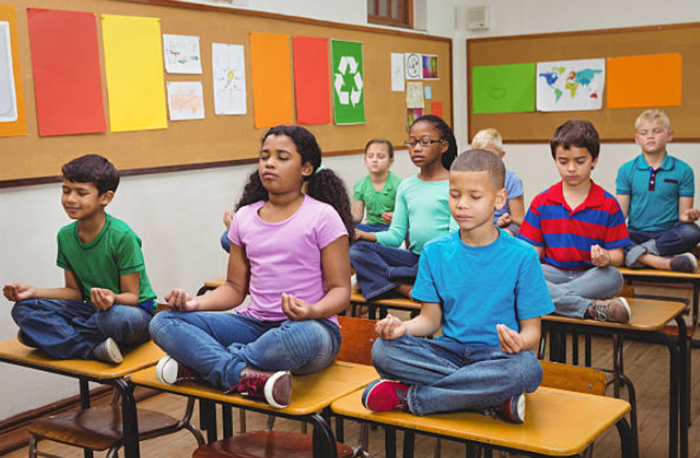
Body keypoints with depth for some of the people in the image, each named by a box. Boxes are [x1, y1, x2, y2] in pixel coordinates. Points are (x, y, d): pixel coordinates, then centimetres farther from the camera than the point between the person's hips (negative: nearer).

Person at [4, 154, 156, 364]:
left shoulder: (122, 236, -18)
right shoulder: (65, 236, 2)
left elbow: (131, 296, -14)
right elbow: (75, 291, 9)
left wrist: (113, 298, -37)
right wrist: (33, 292, -4)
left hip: (136, 311, -6)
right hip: (93, 310, 6)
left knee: (118, 316, -41)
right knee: (23, 309, -11)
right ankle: (94, 350, -24)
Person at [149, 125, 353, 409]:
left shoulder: (322, 216, -2)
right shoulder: (244, 218, 12)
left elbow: (340, 290, -6)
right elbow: (235, 288, 15)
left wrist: (312, 311, -28)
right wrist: (196, 303, -5)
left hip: (308, 326, -4)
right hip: (255, 323, 5)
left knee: (303, 335, -42)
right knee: (164, 323, -13)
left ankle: (199, 363, -19)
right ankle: (249, 376, -30)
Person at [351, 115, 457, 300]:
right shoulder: (406, 186, 14)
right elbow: (395, 236, 10)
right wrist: (364, 235, -8)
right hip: (414, 257, 5)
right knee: (358, 250, -16)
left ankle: (378, 277, -22)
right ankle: (409, 289, -29)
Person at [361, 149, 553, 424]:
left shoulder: (522, 256, -4)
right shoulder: (435, 251, 5)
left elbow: (531, 328, -2)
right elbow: (431, 319, 7)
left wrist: (520, 342, -27)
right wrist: (403, 328, -16)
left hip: (497, 355, -2)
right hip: (449, 352, 2)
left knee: (527, 369, -38)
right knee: (384, 350, -25)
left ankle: (408, 396, -22)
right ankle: (496, 399, -23)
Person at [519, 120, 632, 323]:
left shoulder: (608, 205, 5)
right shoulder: (541, 203, 9)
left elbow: (617, 254, 2)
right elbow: (535, 250, 8)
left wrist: (606, 258, -23)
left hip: (590, 276, -1)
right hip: (553, 274, 1)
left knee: (613, 277, -34)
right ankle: (592, 307, -36)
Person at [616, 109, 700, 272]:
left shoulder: (682, 170, 4)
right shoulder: (627, 170, 7)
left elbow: (684, 211, 3)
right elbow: (621, 212, 4)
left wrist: (687, 216, -22)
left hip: (669, 235, 0)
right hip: (637, 235, 1)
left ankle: (636, 254, -26)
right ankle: (665, 262, -35)